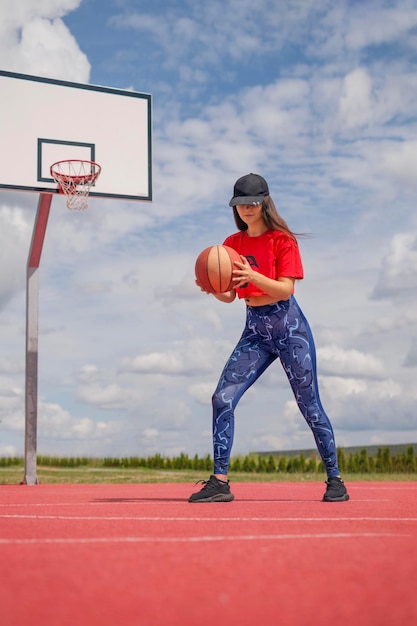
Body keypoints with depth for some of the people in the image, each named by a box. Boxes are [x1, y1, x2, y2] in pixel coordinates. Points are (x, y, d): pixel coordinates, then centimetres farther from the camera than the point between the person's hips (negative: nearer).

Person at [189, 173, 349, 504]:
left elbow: (285, 289, -14)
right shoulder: (232, 244, 9)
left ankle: (335, 480, 14)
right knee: (222, 399, -10)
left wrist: (252, 276, -29)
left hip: (289, 326, -4)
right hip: (255, 330, 4)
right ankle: (220, 481, -3)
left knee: (309, 405, 0)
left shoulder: (282, 240, -5)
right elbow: (229, 295, 9)